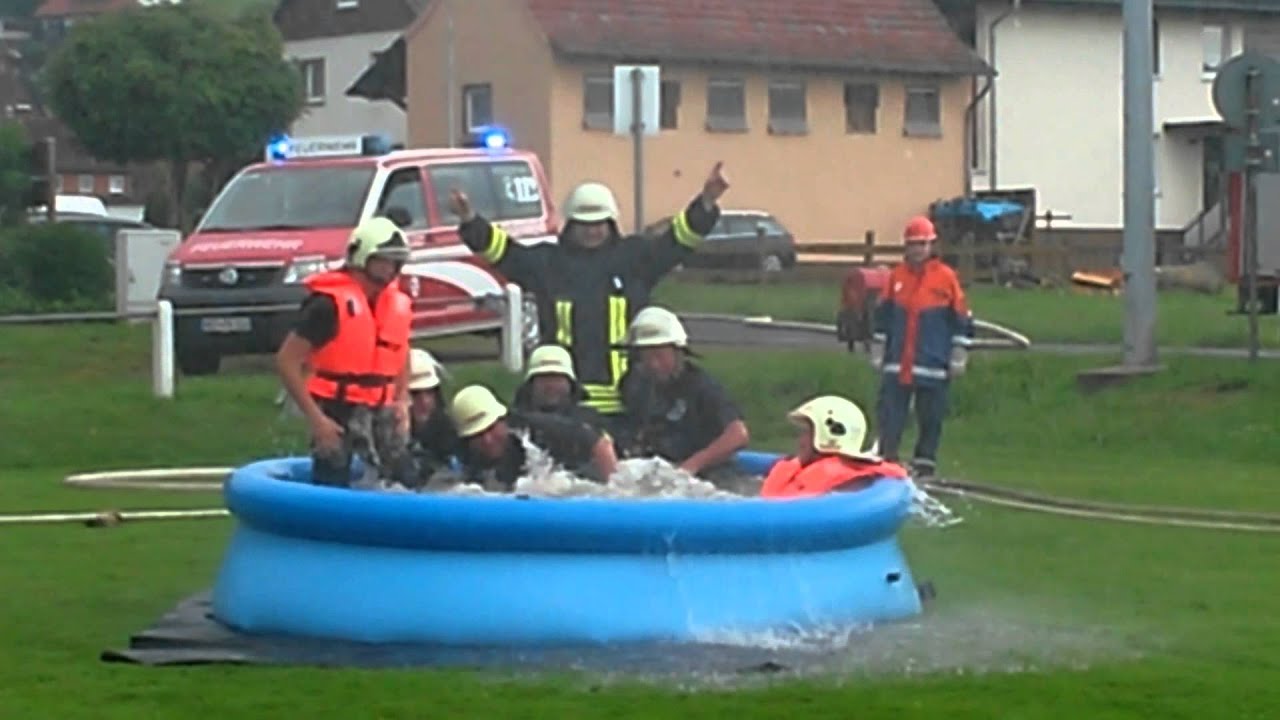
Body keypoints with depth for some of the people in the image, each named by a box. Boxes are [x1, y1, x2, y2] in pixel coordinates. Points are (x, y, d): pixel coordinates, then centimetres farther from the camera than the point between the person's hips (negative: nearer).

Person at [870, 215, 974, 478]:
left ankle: (925, 462, 14)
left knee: (930, 417, 5)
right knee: (890, 413, -1)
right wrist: (878, 352, 14)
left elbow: (961, 319, 1)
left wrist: (958, 356, 0)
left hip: (933, 365, -2)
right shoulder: (896, 277, 7)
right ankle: (886, 459, 4)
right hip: (897, 365, 3)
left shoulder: (946, 278, -3)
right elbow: (882, 316, 14)